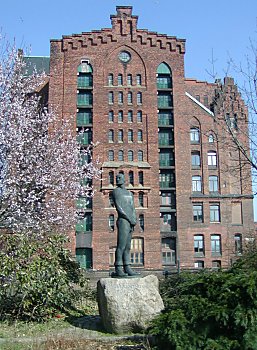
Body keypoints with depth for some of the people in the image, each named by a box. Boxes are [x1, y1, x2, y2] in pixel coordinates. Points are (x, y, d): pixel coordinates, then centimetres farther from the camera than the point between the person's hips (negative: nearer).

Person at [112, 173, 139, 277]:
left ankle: (127, 268, 8)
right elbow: (119, 208, -9)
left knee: (127, 246, 6)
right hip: (123, 221, -7)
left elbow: (133, 209, 18)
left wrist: (134, 220, -1)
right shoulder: (116, 191, 0)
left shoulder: (130, 193, 23)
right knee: (121, 246, -11)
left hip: (130, 223, 7)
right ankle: (118, 269, -10)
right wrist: (130, 219, -12)